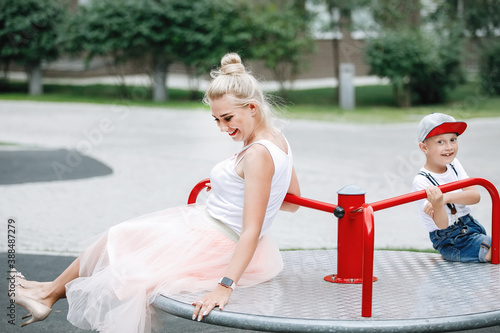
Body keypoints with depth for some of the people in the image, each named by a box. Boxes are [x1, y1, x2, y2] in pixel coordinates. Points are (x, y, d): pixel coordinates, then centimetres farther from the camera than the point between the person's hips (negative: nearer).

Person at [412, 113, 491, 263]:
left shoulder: (453, 164, 1)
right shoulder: (421, 181, -19)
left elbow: (475, 196, -13)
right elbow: (442, 224, -24)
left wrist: (446, 197, -31)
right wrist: (438, 204, -46)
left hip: (470, 224, 7)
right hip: (450, 242, -7)